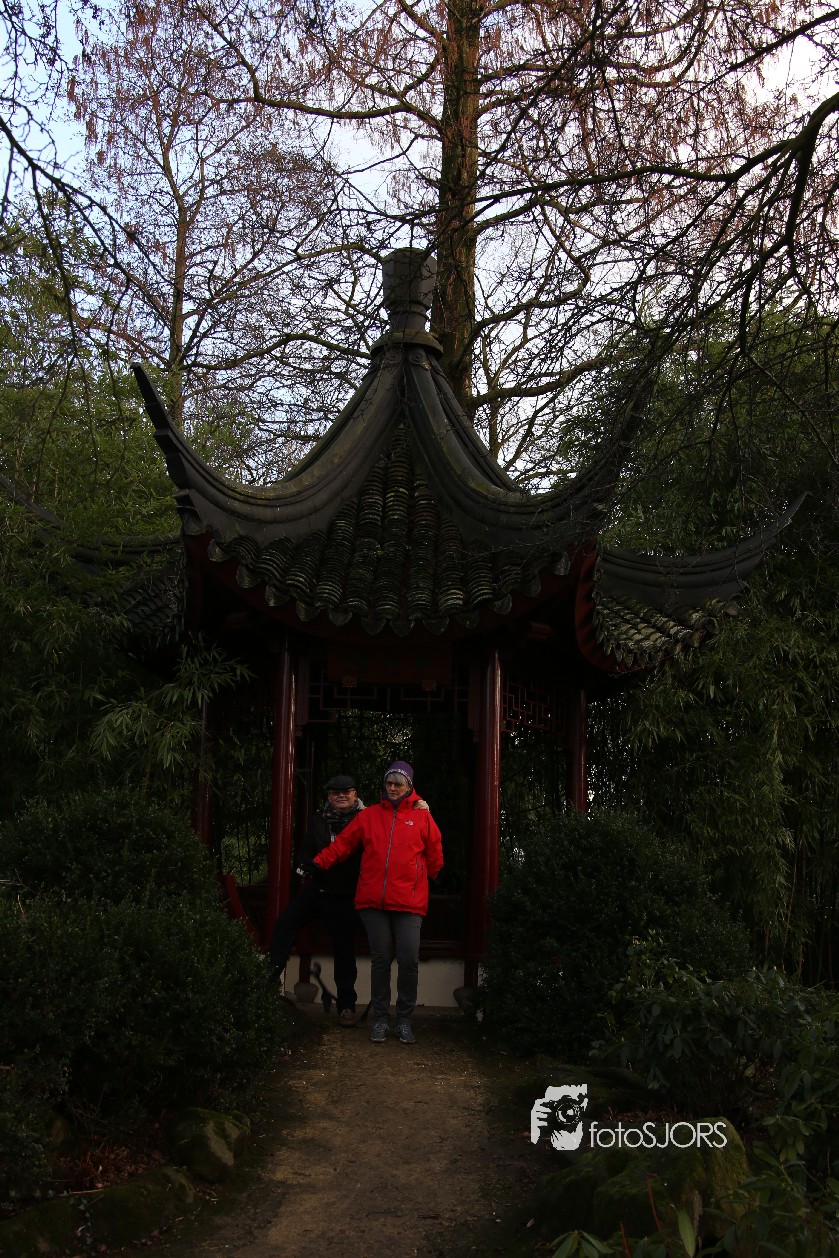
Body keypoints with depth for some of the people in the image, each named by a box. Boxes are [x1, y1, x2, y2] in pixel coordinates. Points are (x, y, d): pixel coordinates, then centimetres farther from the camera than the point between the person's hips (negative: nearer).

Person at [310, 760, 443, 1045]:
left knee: (409, 960, -4)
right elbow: (342, 844, 7)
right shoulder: (369, 815, 9)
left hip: (409, 903, -1)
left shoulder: (422, 817, 5)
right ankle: (380, 1019, 19)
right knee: (380, 960, 7)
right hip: (373, 901, 1)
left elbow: (434, 856, 10)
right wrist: (319, 862, -2)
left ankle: (404, 1020, 13)